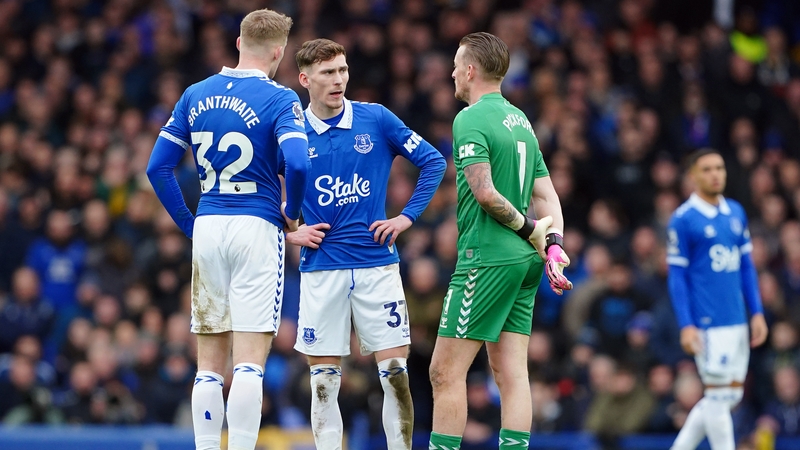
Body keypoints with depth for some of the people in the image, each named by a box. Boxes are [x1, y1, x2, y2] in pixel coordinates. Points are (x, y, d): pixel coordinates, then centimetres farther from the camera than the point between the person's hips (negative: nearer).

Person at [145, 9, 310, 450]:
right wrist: (292, 211, -4)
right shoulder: (279, 99, -7)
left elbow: (158, 167, 8)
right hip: (256, 230, -5)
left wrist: (190, 225, 14)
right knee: (250, 363, -6)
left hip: (207, 229, 5)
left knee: (210, 365, 9)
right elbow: (297, 163, -22)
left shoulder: (196, 95, 9)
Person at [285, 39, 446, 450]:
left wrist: (407, 217, -1)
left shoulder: (376, 119, 0)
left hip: (377, 263, 0)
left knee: (395, 371, -3)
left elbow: (433, 162, 6)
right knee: (323, 380, 1)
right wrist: (290, 233, -1)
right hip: (321, 268, 0)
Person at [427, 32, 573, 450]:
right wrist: (554, 245, 4)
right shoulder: (520, 119, 16)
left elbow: (486, 192, -21)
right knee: (511, 372, 5)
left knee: (446, 372, -5)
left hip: (487, 256, -9)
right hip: (524, 259, 9)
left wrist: (529, 229, -9)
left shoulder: (470, 119, -11)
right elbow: (546, 196, 14)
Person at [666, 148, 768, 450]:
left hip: (738, 321, 7)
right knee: (719, 396, -4)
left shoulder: (736, 212, 11)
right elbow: (677, 277, -7)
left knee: (731, 395, 11)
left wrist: (757, 312, 11)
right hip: (707, 323, -7)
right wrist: (686, 326, -13)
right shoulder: (683, 219, -7)